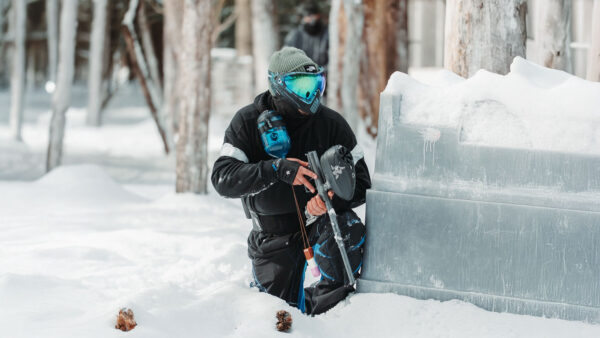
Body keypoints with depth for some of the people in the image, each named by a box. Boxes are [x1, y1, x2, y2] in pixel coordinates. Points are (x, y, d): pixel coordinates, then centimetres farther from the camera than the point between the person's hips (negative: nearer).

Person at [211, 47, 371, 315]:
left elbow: (361, 182, -9)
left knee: (348, 227, -35)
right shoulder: (248, 123, -11)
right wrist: (275, 169, -38)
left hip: (319, 220, 0)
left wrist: (331, 199, -32)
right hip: (273, 231, 0)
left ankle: (329, 300, -11)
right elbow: (222, 178, -22)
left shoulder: (330, 123, -10)